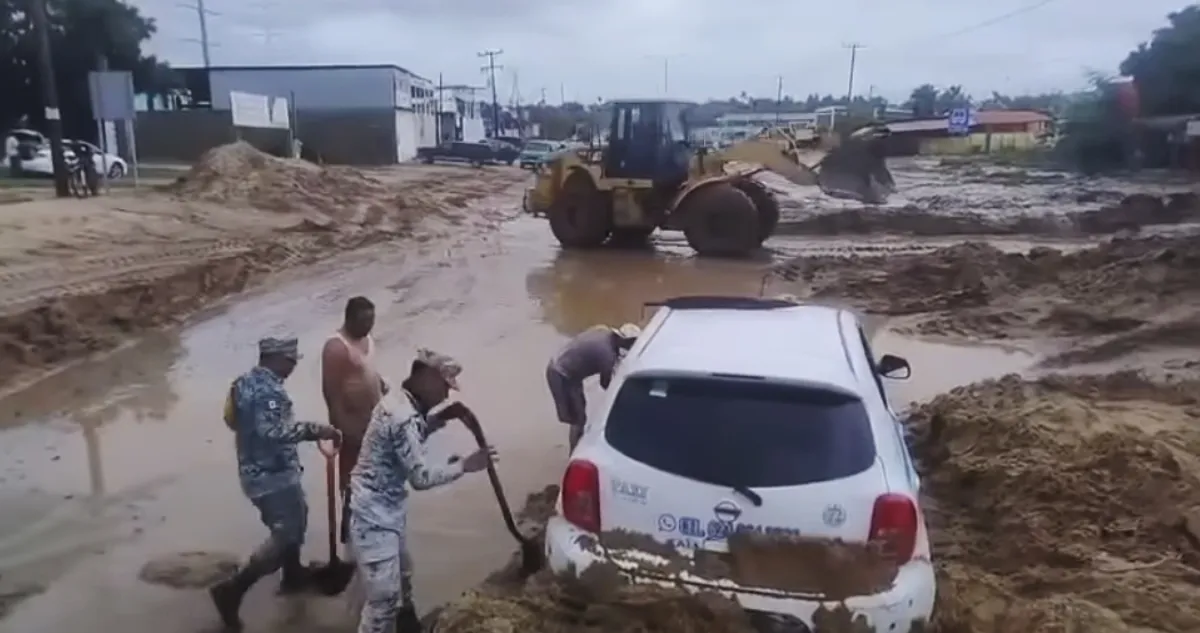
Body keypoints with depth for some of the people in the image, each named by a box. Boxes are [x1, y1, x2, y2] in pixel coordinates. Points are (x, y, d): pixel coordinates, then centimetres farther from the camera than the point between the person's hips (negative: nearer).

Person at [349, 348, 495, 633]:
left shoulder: (397, 402, 4)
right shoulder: (404, 417, -26)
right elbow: (421, 477, -26)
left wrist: (440, 418, 10)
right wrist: (463, 465, -14)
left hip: (386, 510, 11)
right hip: (374, 517, -11)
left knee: (402, 575, 27)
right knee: (384, 598, -6)